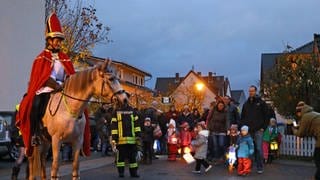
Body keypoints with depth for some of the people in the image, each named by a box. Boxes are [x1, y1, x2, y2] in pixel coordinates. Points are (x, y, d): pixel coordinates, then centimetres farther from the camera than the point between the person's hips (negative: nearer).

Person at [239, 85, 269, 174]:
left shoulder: (261, 103, 2)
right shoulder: (246, 104, 14)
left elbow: (266, 116, 0)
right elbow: (242, 117, 18)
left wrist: (263, 127, -7)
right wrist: (241, 127, 7)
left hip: (258, 130, -4)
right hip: (248, 130, 4)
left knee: (258, 149, -4)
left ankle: (260, 168, 4)